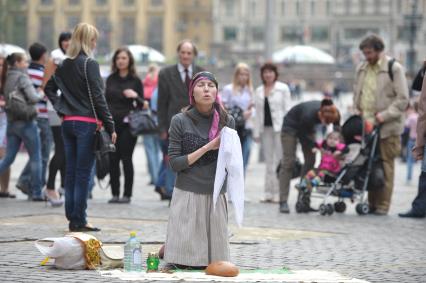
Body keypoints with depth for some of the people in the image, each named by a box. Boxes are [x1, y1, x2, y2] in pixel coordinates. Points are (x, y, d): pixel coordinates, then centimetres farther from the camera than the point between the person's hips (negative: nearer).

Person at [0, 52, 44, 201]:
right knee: (36, 158, 5)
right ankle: (36, 192, 8)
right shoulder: (22, 77, -13)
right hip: (26, 122, -7)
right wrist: (41, 94, -1)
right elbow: (33, 98, -22)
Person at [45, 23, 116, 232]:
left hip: (68, 122, 7)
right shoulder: (89, 64, -11)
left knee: (71, 172, 10)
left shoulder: (64, 65, 9)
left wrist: (61, 108, 13)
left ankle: (72, 217, 13)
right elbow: (98, 98, -14)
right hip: (87, 123, -6)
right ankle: (78, 220, -2)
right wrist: (110, 127, -10)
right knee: (83, 173, -3)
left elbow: (49, 88, 17)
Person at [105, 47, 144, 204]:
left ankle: (127, 194, 1)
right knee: (112, 159, 2)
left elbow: (141, 104, 4)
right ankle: (115, 193, 9)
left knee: (126, 158, -5)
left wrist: (135, 96, -17)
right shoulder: (111, 79, 12)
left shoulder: (135, 80, 2)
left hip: (128, 124, -3)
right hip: (112, 123, 3)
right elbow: (106, 99, 17)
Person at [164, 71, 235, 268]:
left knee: (215, 262, 1)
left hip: (215, 196, 3)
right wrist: (208, 147, -15)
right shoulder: (180, 121, -5)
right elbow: (174, 163, -8)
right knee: (184, 263, -3)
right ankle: (166, 250, 27)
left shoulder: (227, 121, 3)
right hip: (187, 195, -3)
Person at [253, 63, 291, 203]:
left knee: (279, 160, -6)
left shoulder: (283, 88, 2)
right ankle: (269, 193, 9)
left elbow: (287, 109, -1)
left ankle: (278, 192, -4)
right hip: (265, 128, 4)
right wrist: (256, 132, 8)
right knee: (269, 161, 6)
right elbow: (258, 112, 14)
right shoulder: (259, 91, 14)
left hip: (279, 127, -4)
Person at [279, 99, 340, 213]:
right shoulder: (308, 115, -41)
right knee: (288, 162, -12)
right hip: (291, 126, -6)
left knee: (310, 161, -2)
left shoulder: (335, 115, -26)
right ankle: (283, 202, -14)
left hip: (307, 128, 6)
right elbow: (302, 136, -26)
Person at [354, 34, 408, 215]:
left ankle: (382, 205, 0)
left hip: (387, 127, -6)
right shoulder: (362, 68, 14)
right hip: (366, 124, 6)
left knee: (385, 165, -3)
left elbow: (403, 99, -10)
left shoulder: (394, 68, -6)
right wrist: (359, 110, 10)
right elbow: (357, 93, 26)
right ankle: (371, 203, 14)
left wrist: (384, 115, -16)